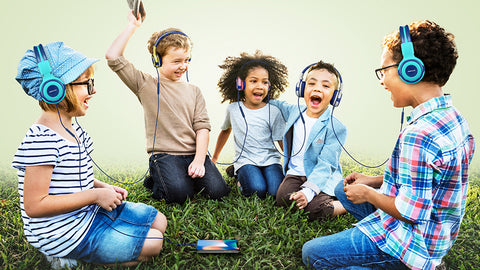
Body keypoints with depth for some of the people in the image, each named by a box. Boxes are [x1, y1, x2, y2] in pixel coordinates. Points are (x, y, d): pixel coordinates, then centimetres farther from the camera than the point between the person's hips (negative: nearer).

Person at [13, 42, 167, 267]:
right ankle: (71, 256, 1)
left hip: (89, 212, 9)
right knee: (152, 243, -7)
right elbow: (34, 205, -26)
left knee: (159, 221, 12)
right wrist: (95, 195, -23)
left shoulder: (74, 130, 5)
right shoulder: (42, 139, -26)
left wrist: (103, 188, -1)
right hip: (64, 233, -9)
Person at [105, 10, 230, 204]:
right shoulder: (146, 85, 5)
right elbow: (113, 57, -5)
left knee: (218, 190, -17)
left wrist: (199, 160, -9)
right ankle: (156, 181, 7)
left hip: (194, 153, 3)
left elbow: (202, 127, 5)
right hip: (164, 154, -3)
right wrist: (132, 26, -1)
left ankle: (189, 176, 13)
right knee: (179, 194, -26)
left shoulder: (193, 91, 14)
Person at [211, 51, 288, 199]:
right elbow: (225, 131, 23)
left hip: (270, 159, 0)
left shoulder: (273, 112, 0)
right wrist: (214, 158, 29)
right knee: (257, 190, -27)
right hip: (245, 160, 0)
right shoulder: (233, 109, 5)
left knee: (277, 191, -25)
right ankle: (240, 177, 4)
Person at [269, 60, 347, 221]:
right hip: (295, 173, 4)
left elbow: (325, 166, -17)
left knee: (315, 211, -28)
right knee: (283, 199, -26)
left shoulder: (337, 128, -11)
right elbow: (278, 105, 30)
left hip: (321, 179, -3)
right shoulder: (293, 111, 5)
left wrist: (308, 191, -30)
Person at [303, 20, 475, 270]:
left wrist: (367, 194, -11)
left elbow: (410, 213, -28)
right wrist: (374, 181, 8)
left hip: (409, 242, -10)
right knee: (343, 189, 23)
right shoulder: (453, 118, 2)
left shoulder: (418, 135, -31)